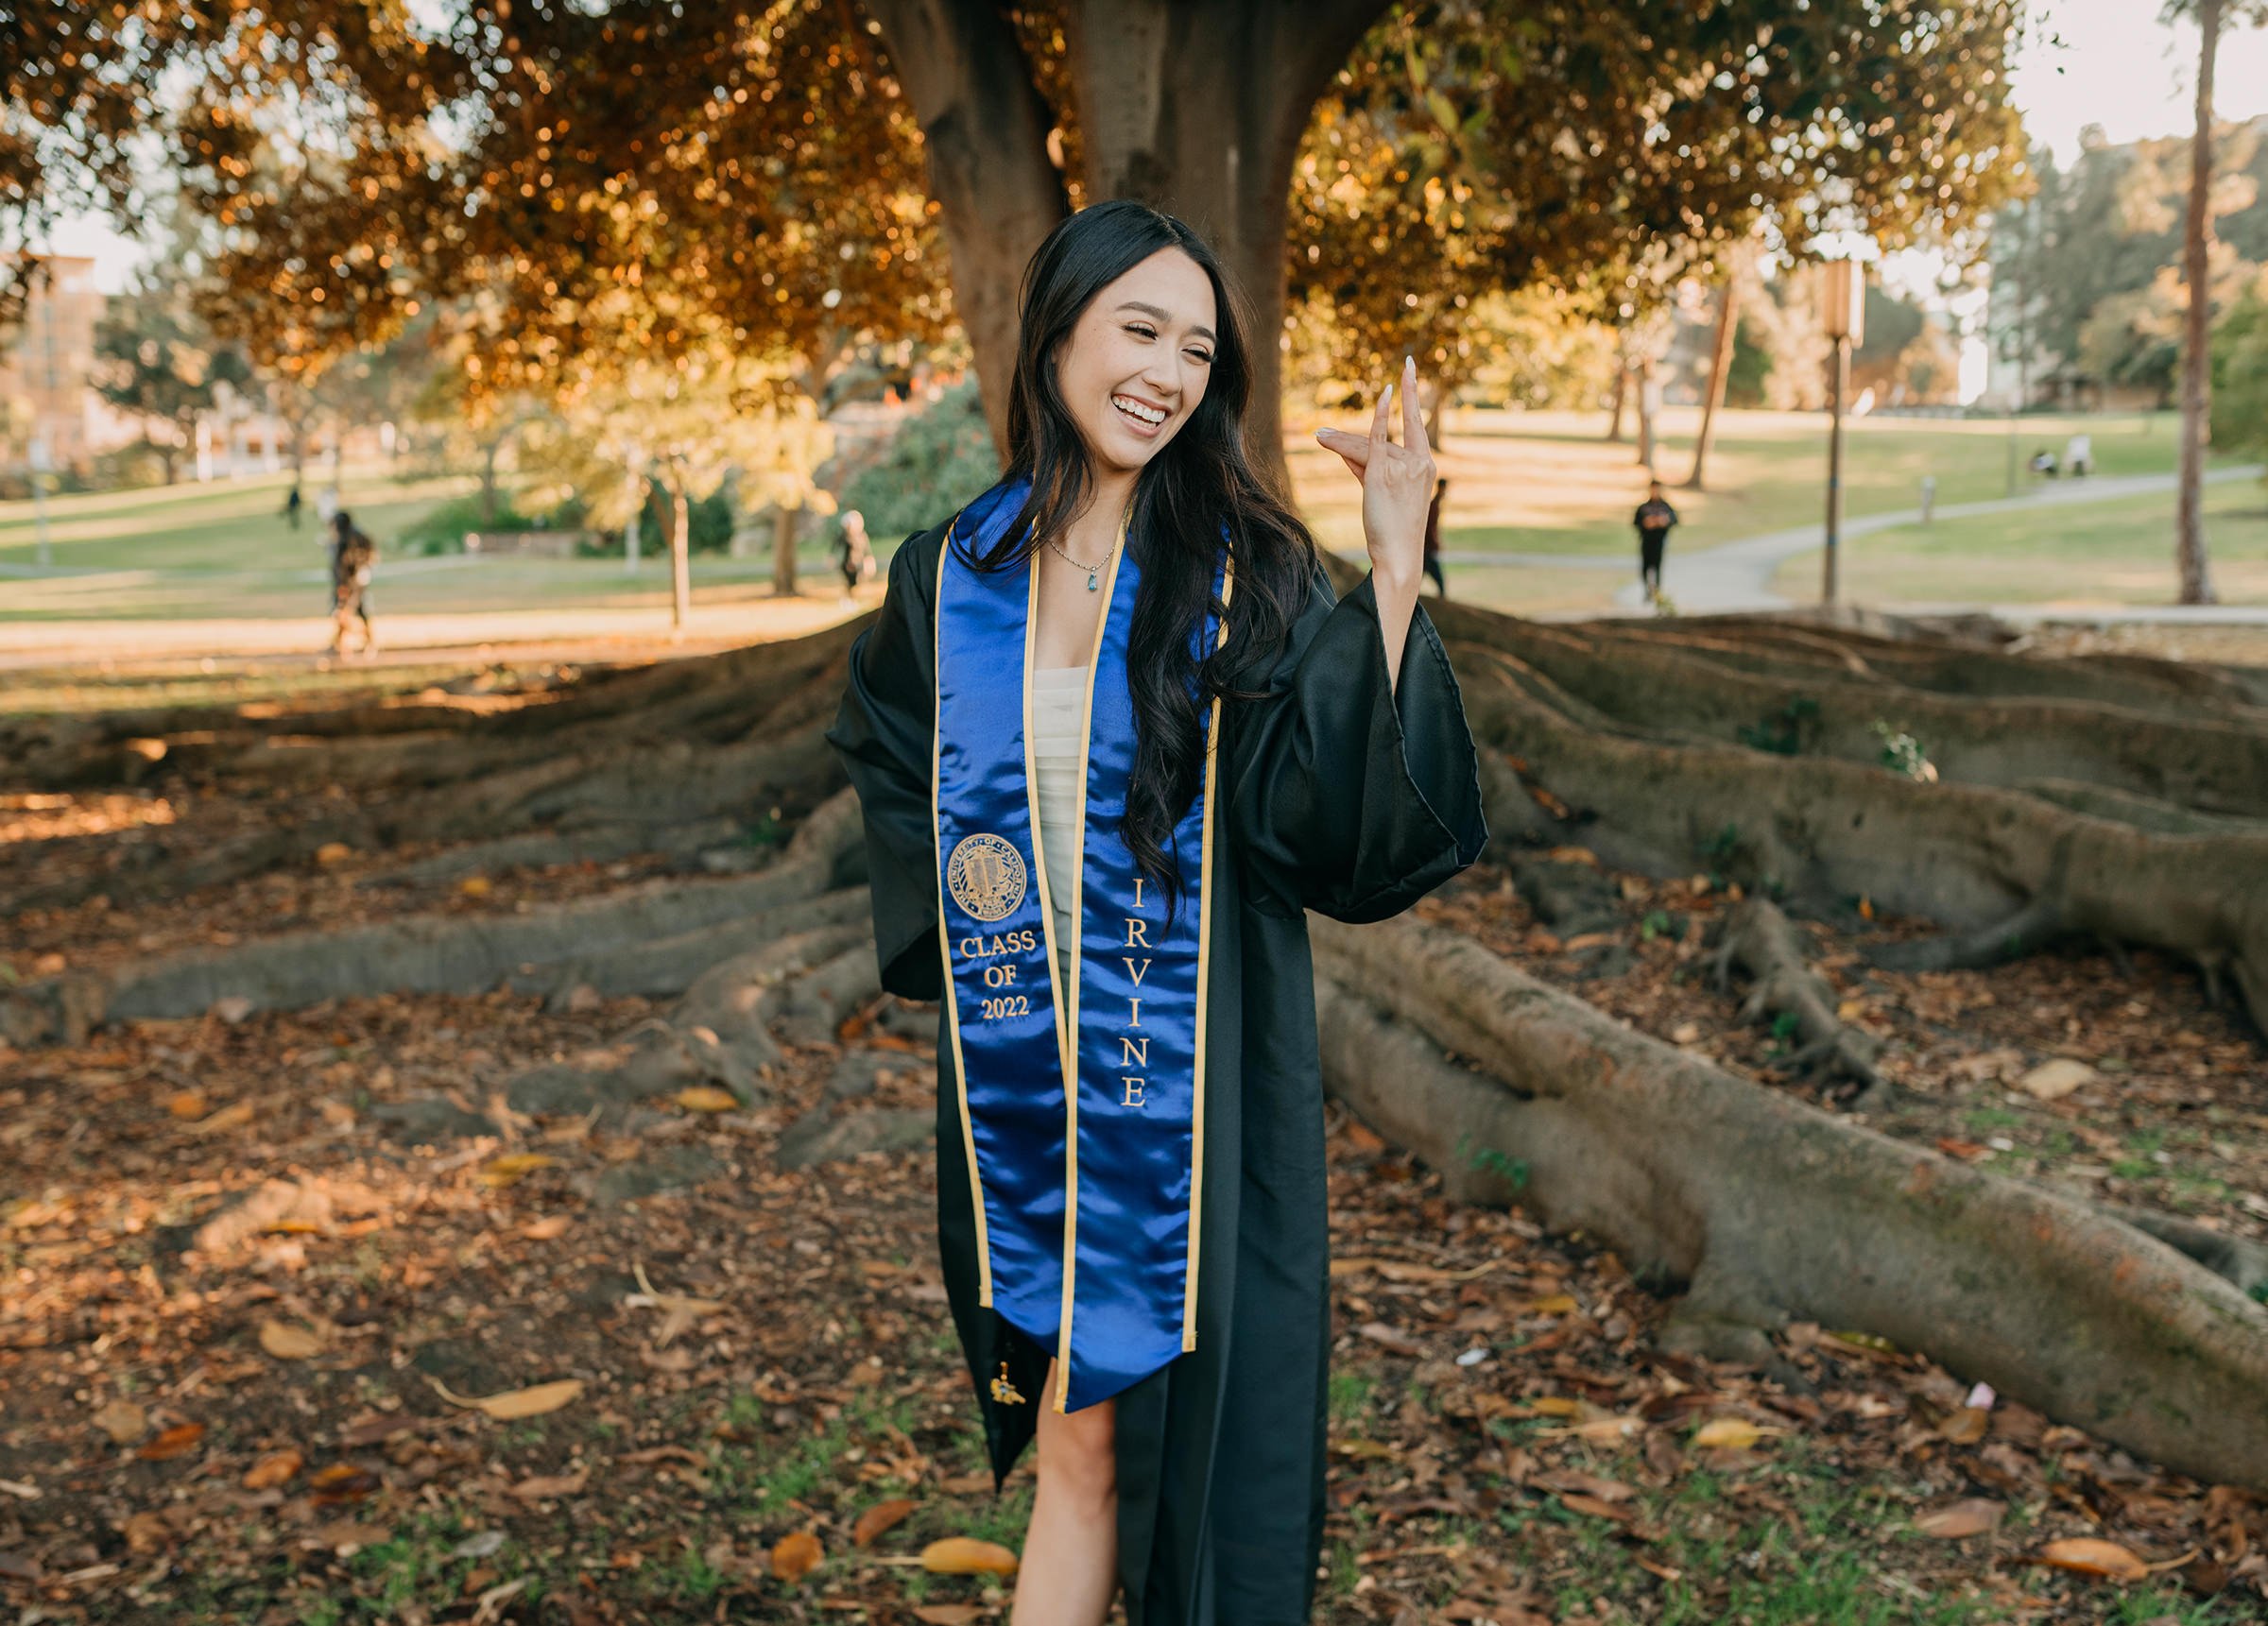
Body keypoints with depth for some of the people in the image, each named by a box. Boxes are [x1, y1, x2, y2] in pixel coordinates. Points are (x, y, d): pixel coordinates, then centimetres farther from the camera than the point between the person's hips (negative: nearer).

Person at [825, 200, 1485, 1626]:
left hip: (1191, 1080, -3)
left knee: (1096, 1445, 4)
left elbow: (1335, 821, -17)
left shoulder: (1244, 571, -6)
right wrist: (959, 890, 3)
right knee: (1078, 1435, 13)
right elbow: (888, 767, 21)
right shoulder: (949, 576, 4)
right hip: (1017, 1076, 3)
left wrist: (1393, 574, -25)